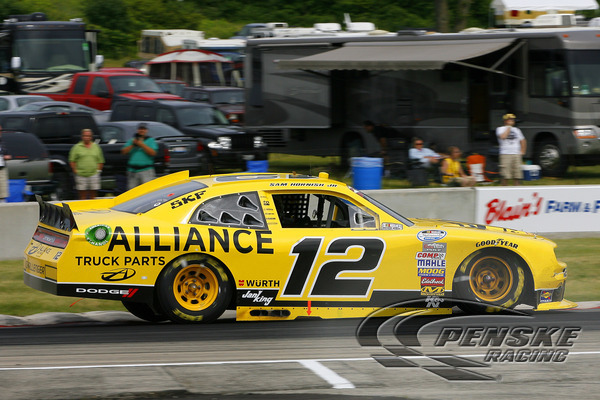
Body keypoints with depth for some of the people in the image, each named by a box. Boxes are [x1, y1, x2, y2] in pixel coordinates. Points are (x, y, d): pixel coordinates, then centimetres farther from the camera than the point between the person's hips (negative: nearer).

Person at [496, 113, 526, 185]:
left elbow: (523, 141, 25)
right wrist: (509, 127, -9)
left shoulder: (516, 130, 17)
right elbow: (503, 136, -19)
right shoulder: (500, 129, 2)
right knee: (505, 176, -9)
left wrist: (522, 151, 12)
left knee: (517, 175, 2)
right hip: (505, 154, -5)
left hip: (516, 154, 5)